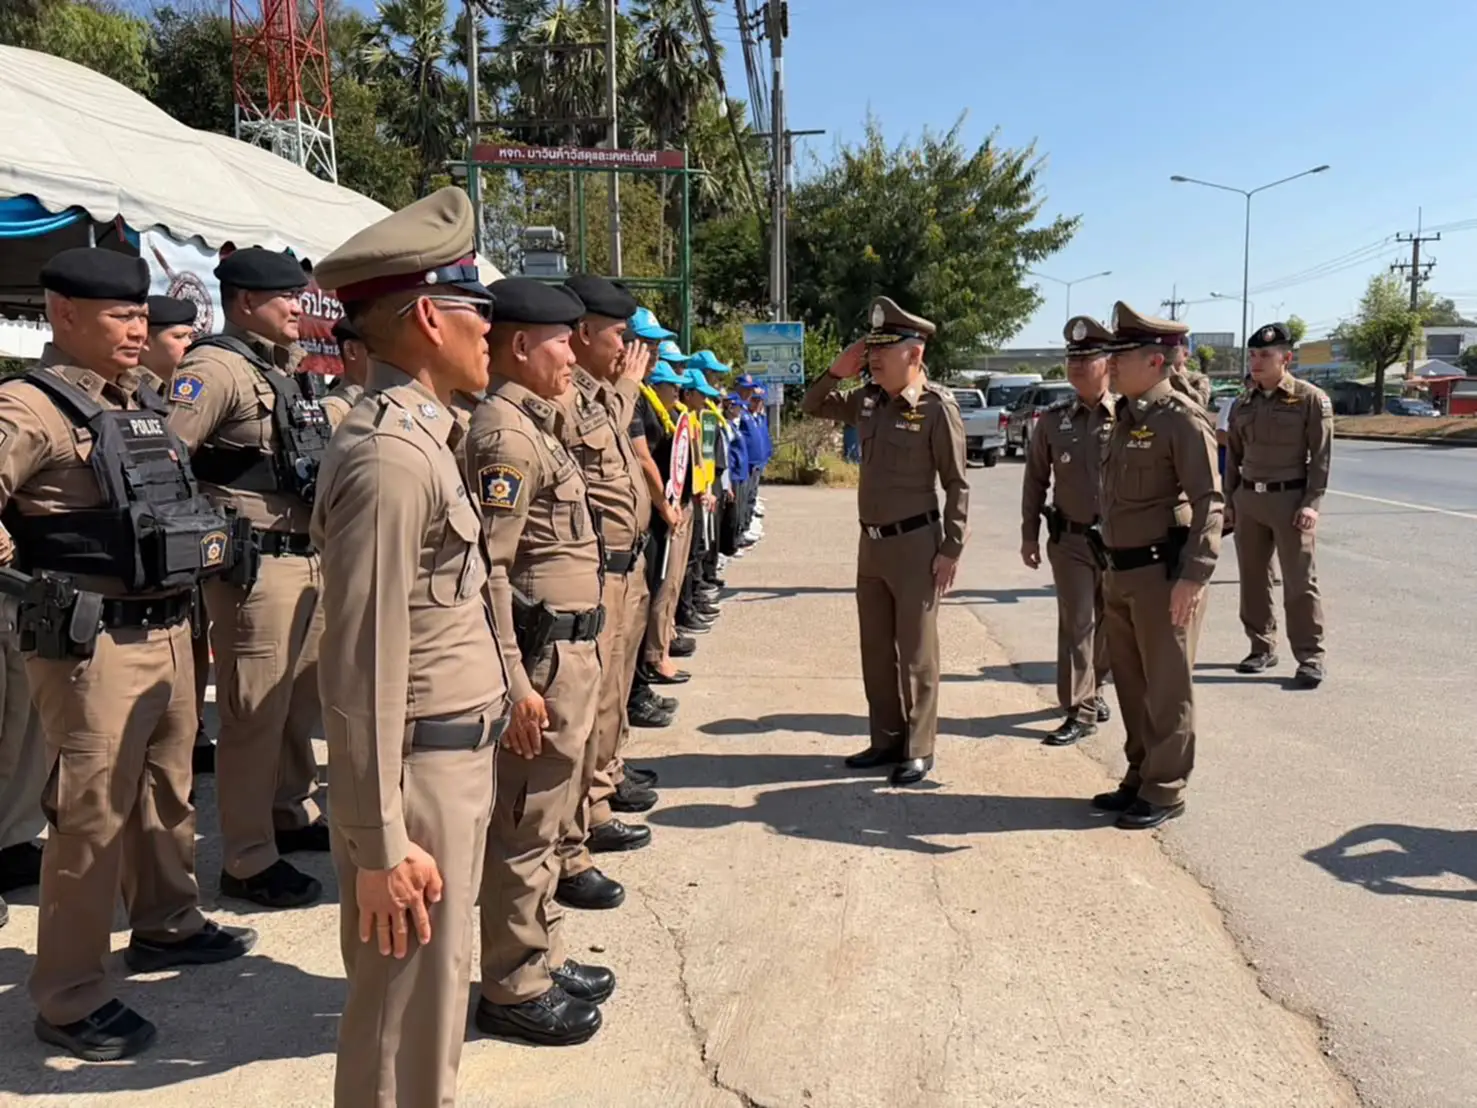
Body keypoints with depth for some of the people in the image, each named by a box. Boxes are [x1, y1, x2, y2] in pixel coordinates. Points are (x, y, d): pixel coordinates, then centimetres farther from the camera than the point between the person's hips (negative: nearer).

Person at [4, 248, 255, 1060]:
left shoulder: (143, 404, 13)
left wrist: (215, 547, 15)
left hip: (170, 631, 8)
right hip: (94, 648, -8)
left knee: (166, 792, 21)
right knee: (92, 817, 0)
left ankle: (166, 926, 40)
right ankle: (69, 1000, 15)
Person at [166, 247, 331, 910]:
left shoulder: (287, 370, 16)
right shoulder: (217, 368, -13)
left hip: (310, 558, 9)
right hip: (255, 565, -9)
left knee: (300, 701, 20)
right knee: (255, 713, -2)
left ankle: (294, 814, 37)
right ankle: (248, 861, 10)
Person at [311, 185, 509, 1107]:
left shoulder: (424, 434, 10)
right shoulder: (389, 453, -21)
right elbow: (364, 666, -23)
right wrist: (379, 845, -21)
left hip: (458, 760, 9)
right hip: (421, 773, -9)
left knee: (437, 997, 23)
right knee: (407, 1027, 7)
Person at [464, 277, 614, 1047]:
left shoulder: (536, 423, 15)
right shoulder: (504, 432, -17)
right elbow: (487, 568, -23)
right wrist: (515, 685, -24)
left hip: (568, 652, 10)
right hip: (542, 659, -10)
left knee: (542, 817, 19)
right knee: (522, 826, 2)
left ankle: (541, 957, 33)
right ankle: (513, 989, 16)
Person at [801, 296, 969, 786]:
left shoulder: (937, 407, -14)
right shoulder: (868, 401, 5)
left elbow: (957, 485, -12)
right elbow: (812, 406, 20)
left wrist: (951, 549, -15)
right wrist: (835, 372, 1)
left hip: (915, 544, -7)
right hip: (871, 543, 7)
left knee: (916, 652, 3)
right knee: (875, 649, 14)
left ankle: (918, 749, 15)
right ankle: (887, 739, 27)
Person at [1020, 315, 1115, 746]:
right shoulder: (1052, 420, 0)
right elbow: (1035, 480, 6)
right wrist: (1029, 534, 4)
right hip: (1070, 540, 0)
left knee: (1109, 623, 15)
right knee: (1077, 624, -2)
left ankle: (1093, 685, 38)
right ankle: (1080, 710, 4)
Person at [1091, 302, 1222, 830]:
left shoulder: (1182, 418, -13)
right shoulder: (1126, 416, 13)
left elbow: (1208, 503, -18)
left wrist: (1193, 576, -24)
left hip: (1163, 573, -8)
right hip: (1121, 572, 9)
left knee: (1166, 688, 3)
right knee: (1131, 683, 16)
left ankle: (1164, 791, 15)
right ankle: (1140, 778, 29)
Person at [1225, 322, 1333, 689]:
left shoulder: (1311, 398, -6)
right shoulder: (1244, 403, 9)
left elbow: (1321, 456, -7)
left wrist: (1312, 504, -14)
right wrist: (1228, 499, 10)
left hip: (1291, 498, -5)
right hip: (1248, 499, 5)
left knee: (1300, 582, -3)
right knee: (1253, 578, 10)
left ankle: (1310, 658, 3)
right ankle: (1262, 648, 22)